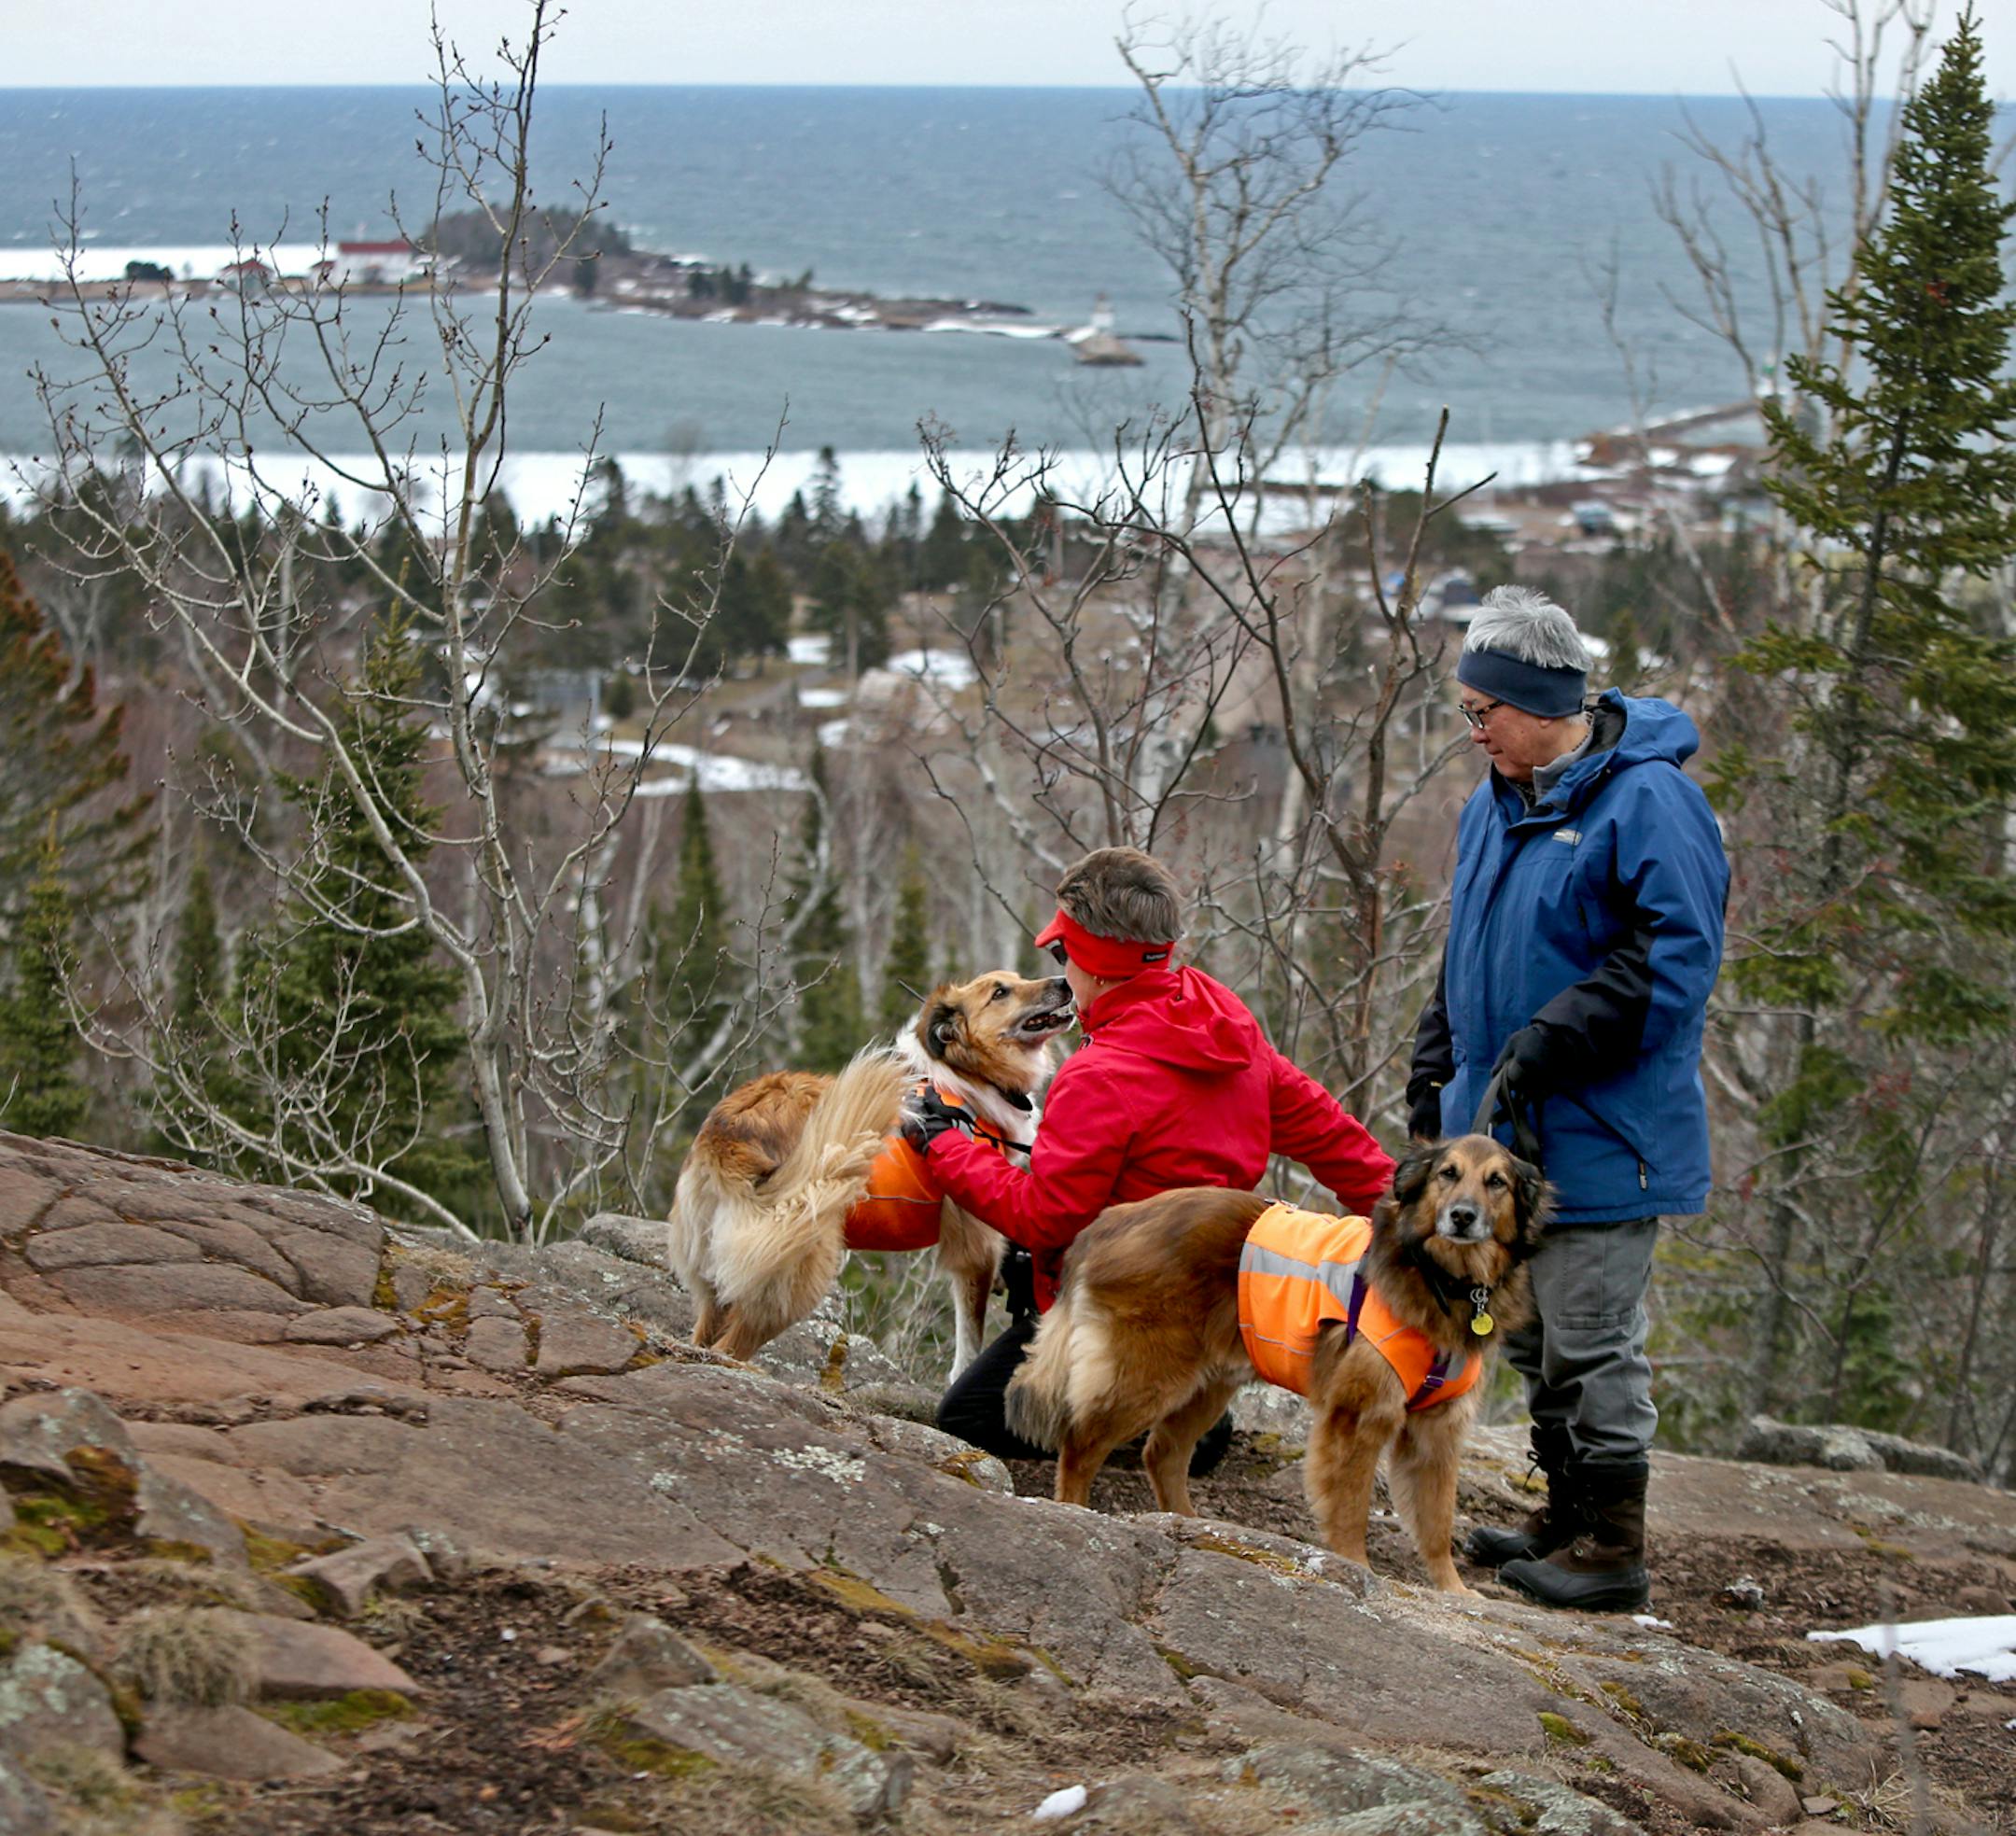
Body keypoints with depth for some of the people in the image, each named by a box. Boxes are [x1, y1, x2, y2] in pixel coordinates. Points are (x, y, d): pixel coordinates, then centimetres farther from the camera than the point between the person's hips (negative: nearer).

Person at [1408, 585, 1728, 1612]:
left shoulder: (1646, 800, -15)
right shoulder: (1495, 804, 13)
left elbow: (1677, 956, -21)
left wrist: (1554, 1039, -24)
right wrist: (1435, 1072, 17)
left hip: (1601, 1134, -9)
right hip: (1505, 1124, 9)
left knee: (1591, 1341, -4)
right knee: (1532, 1338, 16)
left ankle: (1611, 1546, 4)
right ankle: (1567, 1519, 27)